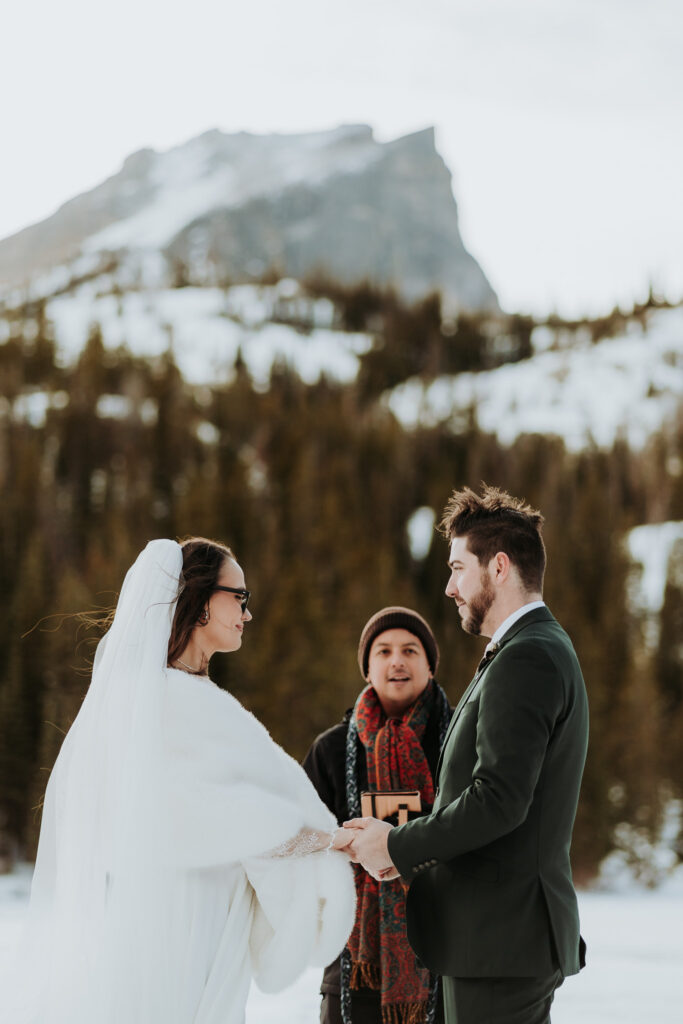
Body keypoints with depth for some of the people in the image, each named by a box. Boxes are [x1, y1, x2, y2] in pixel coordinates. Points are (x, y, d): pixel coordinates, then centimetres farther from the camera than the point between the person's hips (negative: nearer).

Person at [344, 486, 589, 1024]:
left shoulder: (525, 661, -15)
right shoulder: (540, 650, 18)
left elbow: (499, 801, -24)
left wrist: (398, 846, -13)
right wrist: (413, 845, 6)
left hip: (500, 937, -10)